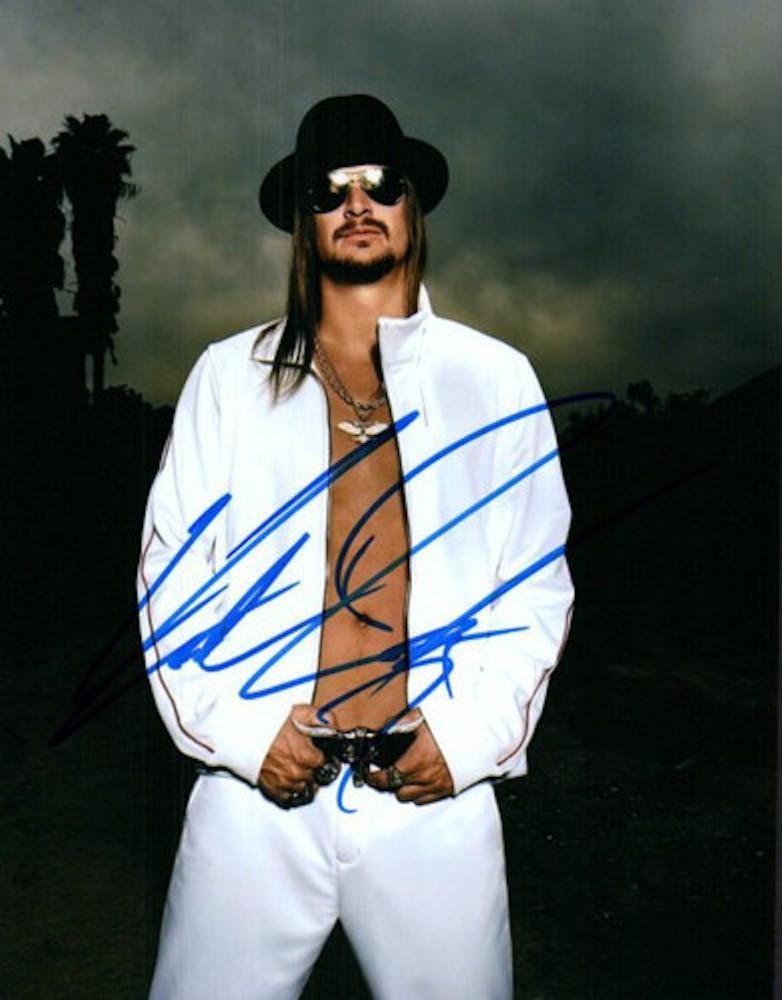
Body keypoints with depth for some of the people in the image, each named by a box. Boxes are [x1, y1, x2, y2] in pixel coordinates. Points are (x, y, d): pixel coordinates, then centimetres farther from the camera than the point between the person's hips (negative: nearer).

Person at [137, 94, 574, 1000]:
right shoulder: (228, 377, 3)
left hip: (437, 795, 0)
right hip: (256, 789, 0)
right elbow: (169, 573, 2)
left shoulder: (498, 381, 4)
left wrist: (470, 734, -6)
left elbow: (539, 584, 4)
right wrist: (236, 728, -8)